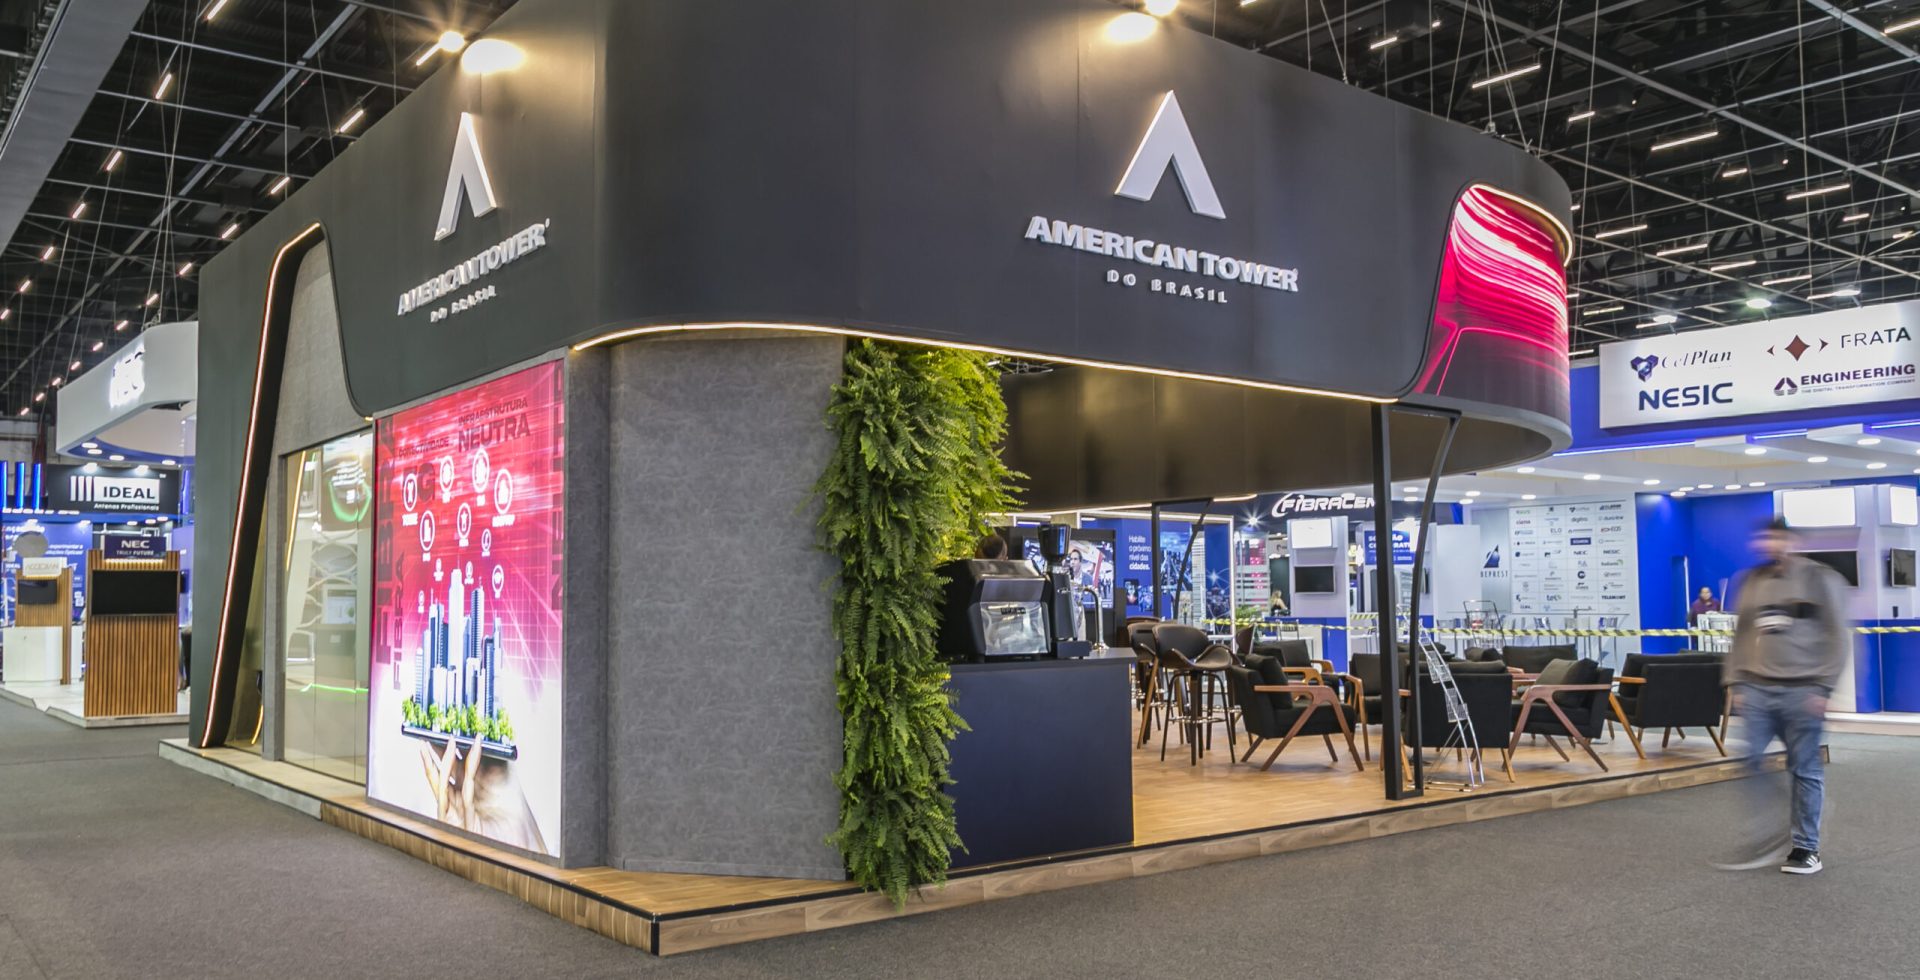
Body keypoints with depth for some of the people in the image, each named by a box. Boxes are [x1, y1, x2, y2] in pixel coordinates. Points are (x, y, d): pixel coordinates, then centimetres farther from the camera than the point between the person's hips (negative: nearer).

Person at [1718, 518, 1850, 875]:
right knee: (1748, 764, -4)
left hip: (1801, 691, -4)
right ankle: (1770, 834, 11)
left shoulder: (1819, 578, 0)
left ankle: (1806, 847, 12)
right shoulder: (1749, 582, 12)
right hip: (1755, 689, 4)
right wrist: (1735, 683, 8)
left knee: (1805, 770, 2)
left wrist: (1823, 686, -9)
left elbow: (1838, 638, -3)